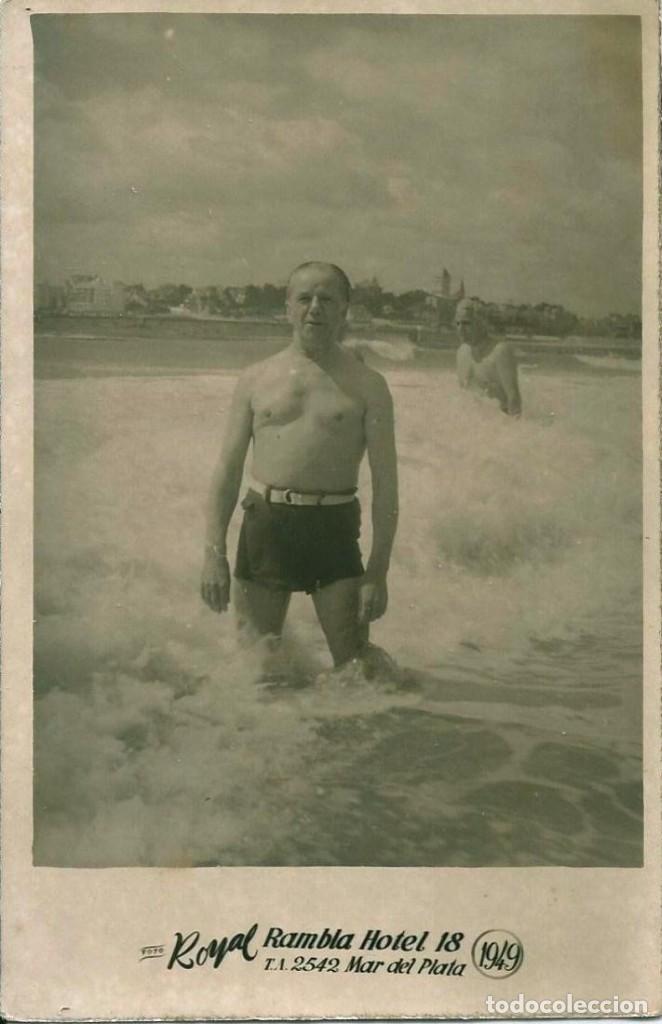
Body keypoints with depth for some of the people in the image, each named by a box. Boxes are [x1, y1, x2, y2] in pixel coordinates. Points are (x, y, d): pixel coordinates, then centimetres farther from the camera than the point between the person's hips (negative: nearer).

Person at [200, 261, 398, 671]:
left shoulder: (366, 385, 3)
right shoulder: (257, 378, 9)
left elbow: (385, 483, 1)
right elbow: (228, 470, 9)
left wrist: (378, 571, -5)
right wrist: (215, 552, 1)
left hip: (333, 528, -1)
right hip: (264, 523, 2)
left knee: (356, 665, -4)